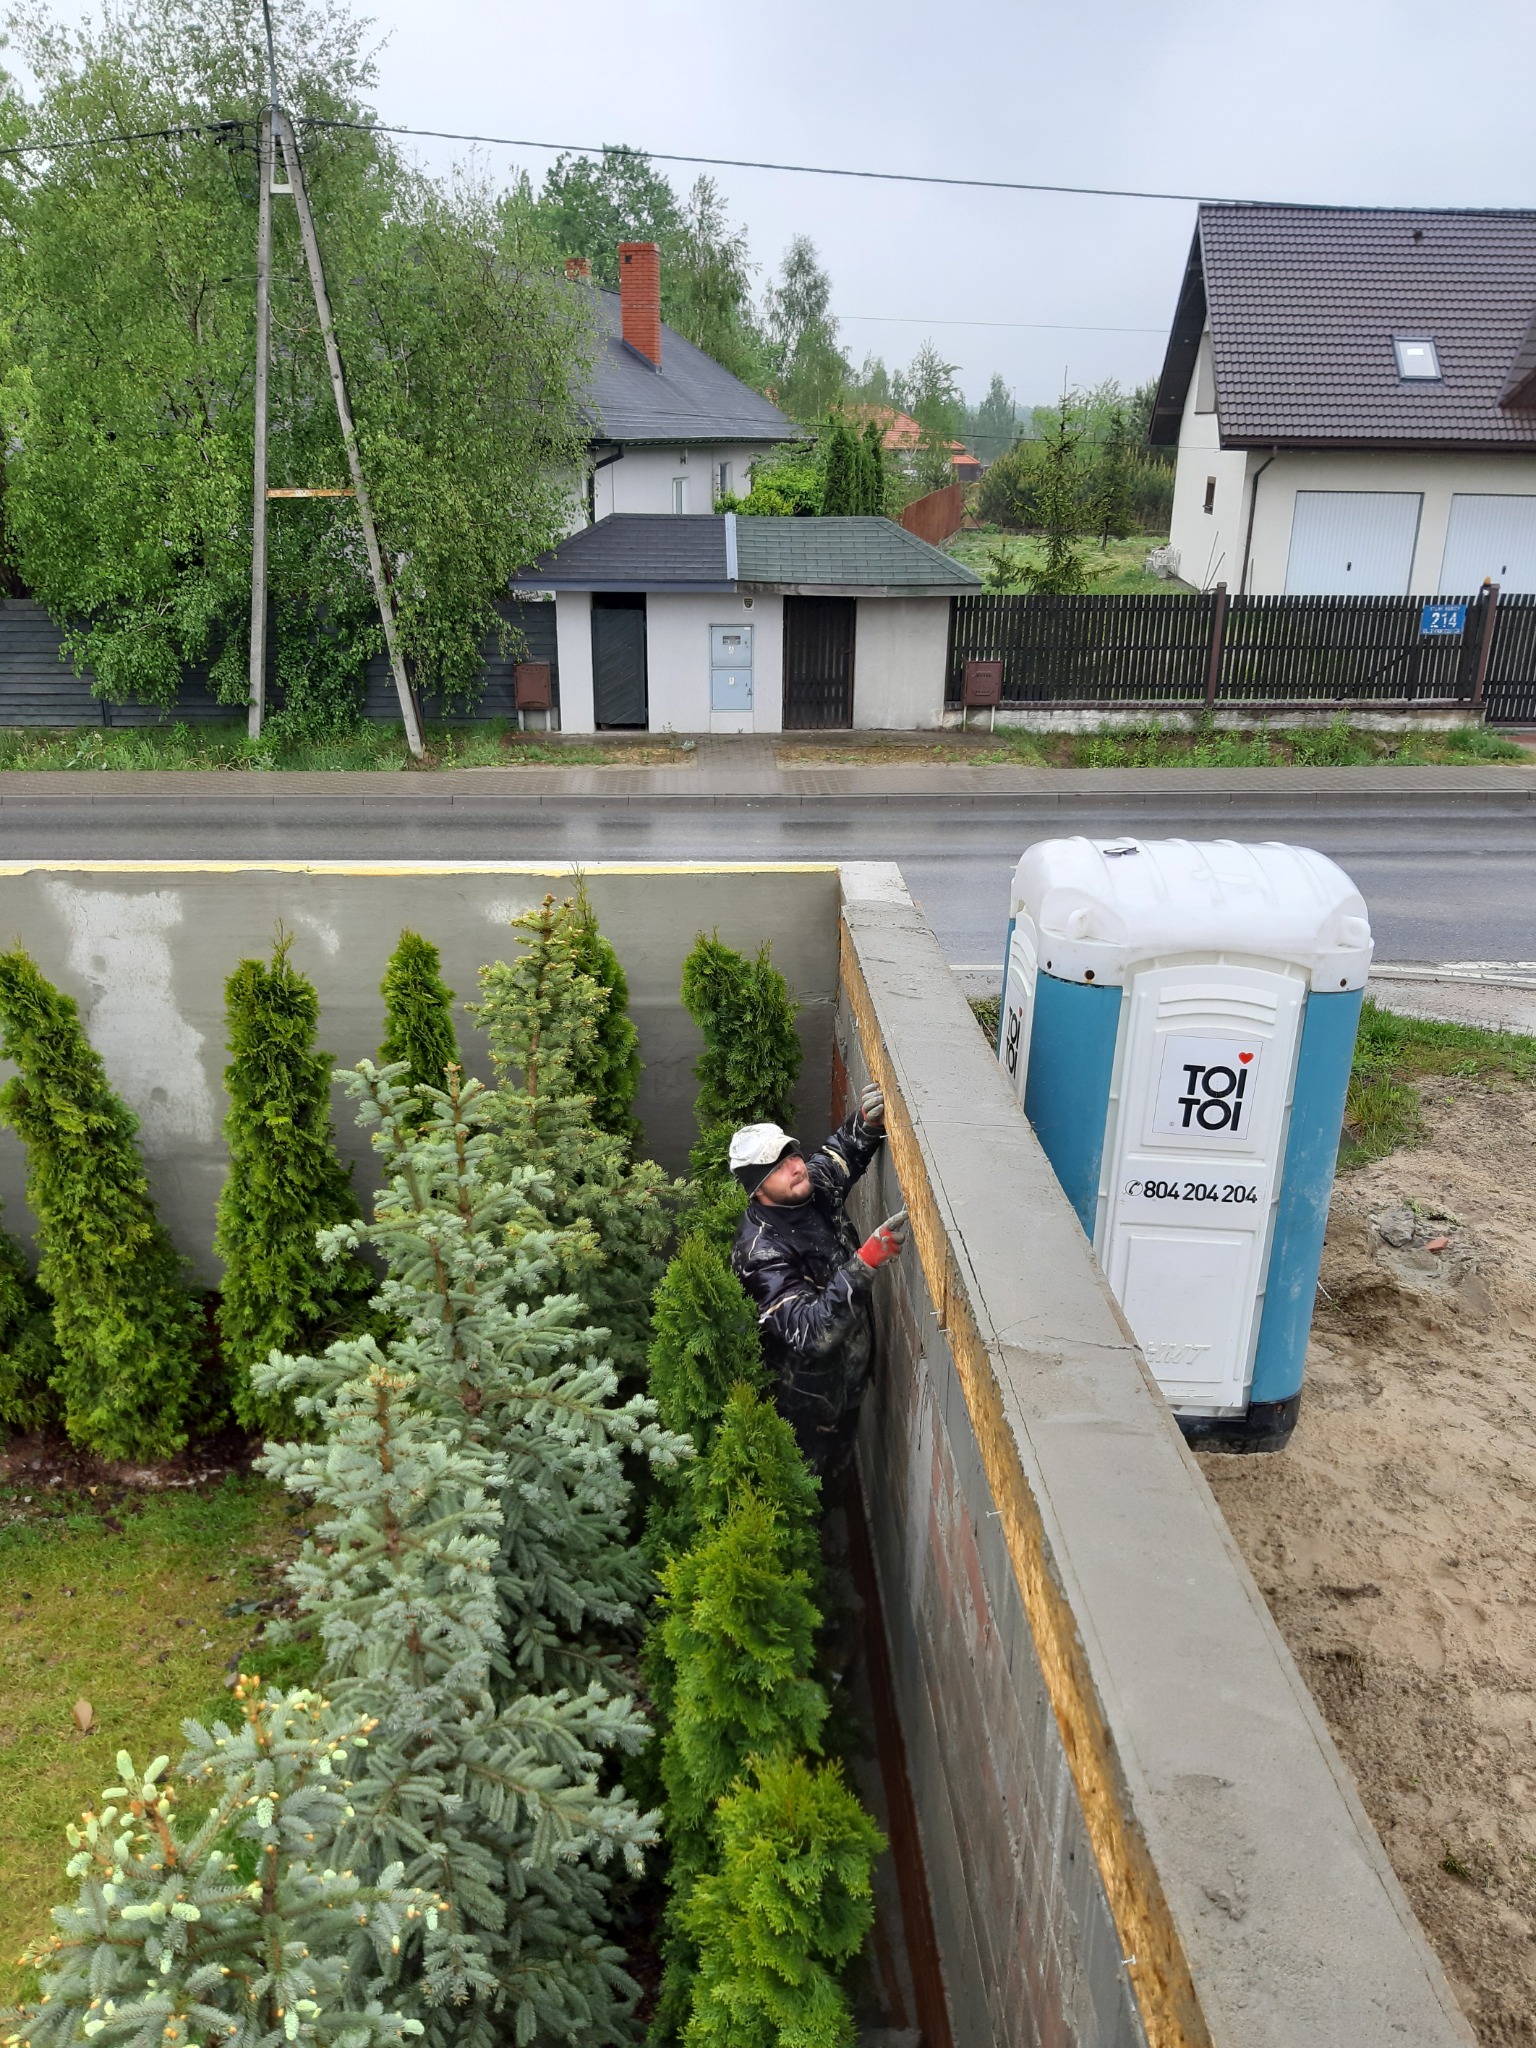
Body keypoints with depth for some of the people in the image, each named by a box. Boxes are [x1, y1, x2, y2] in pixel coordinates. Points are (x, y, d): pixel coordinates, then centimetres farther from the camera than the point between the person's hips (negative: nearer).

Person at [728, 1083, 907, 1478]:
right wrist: (868, 1261, -52)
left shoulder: (815, 1184, -15)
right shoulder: (762, 1252, -36)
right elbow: (809, 1332, -43)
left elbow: (844, 1150, 5)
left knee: (836, 1465, 32)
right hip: (806, 1397, -7)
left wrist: (868, 1121, -20)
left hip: (849, 1371, 7)